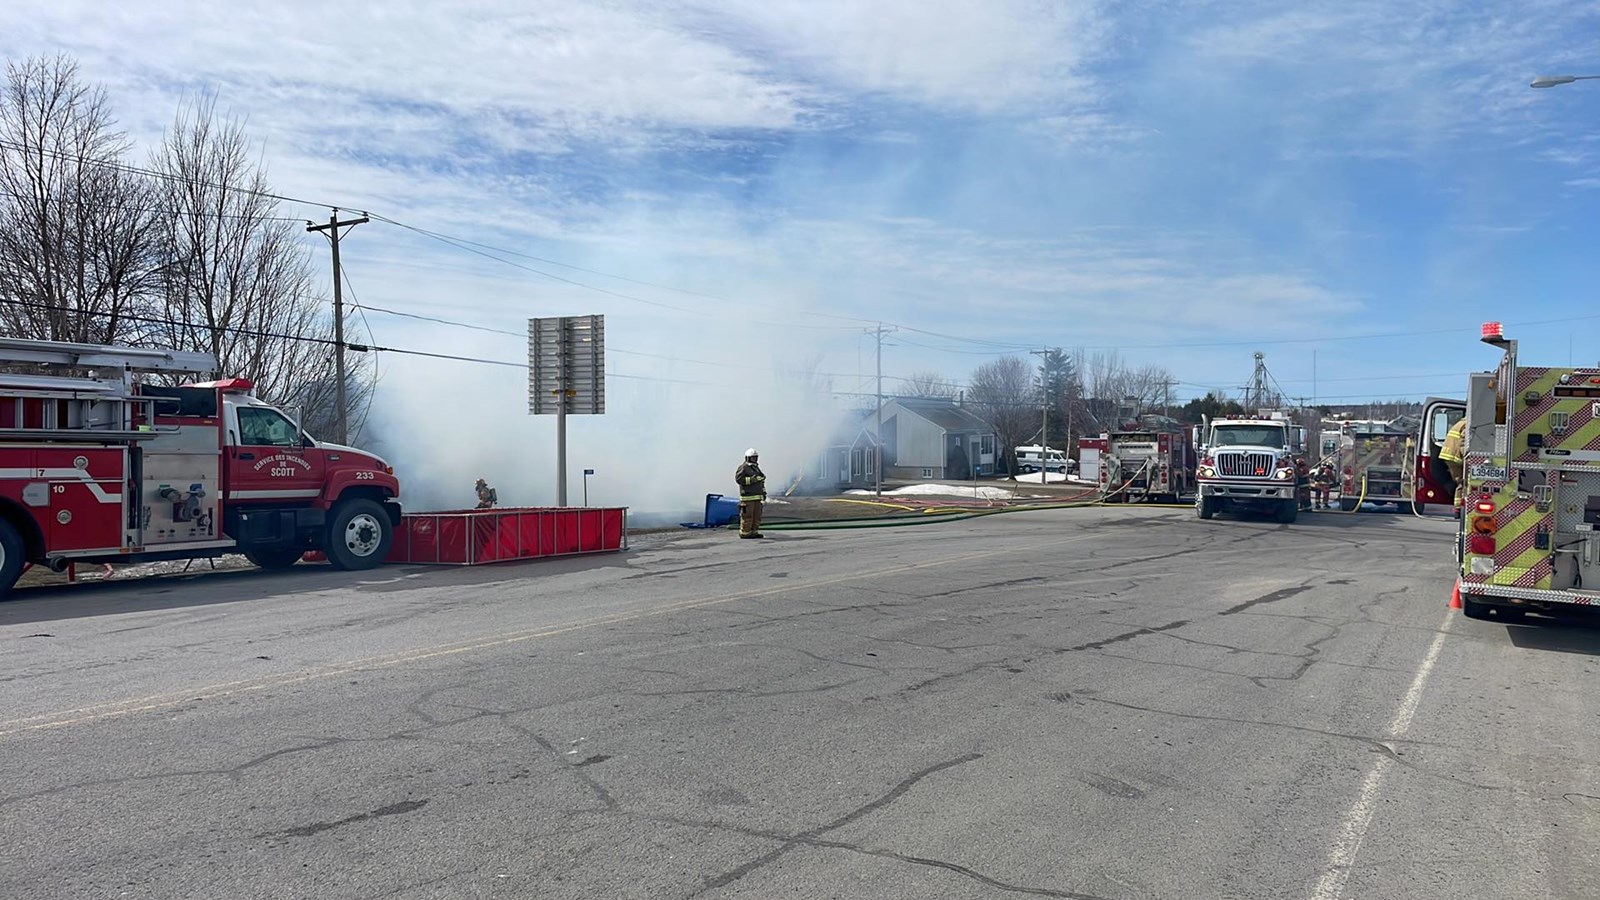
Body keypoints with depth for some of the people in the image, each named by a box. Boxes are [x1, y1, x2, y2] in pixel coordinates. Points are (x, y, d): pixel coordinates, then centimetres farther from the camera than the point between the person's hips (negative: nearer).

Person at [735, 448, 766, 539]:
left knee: (756, 515, 7)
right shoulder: (743, 468, -7)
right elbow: (739, 479, -18)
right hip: (748, 497, -8)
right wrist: (753, 479, -21)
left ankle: (754, 532, 12)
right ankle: (744, 533, -3)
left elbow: (761, 481, 25)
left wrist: (764, 492, 18)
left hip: (757, 496, 8)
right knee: (747, 515, -7)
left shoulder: (756, 468, 19)